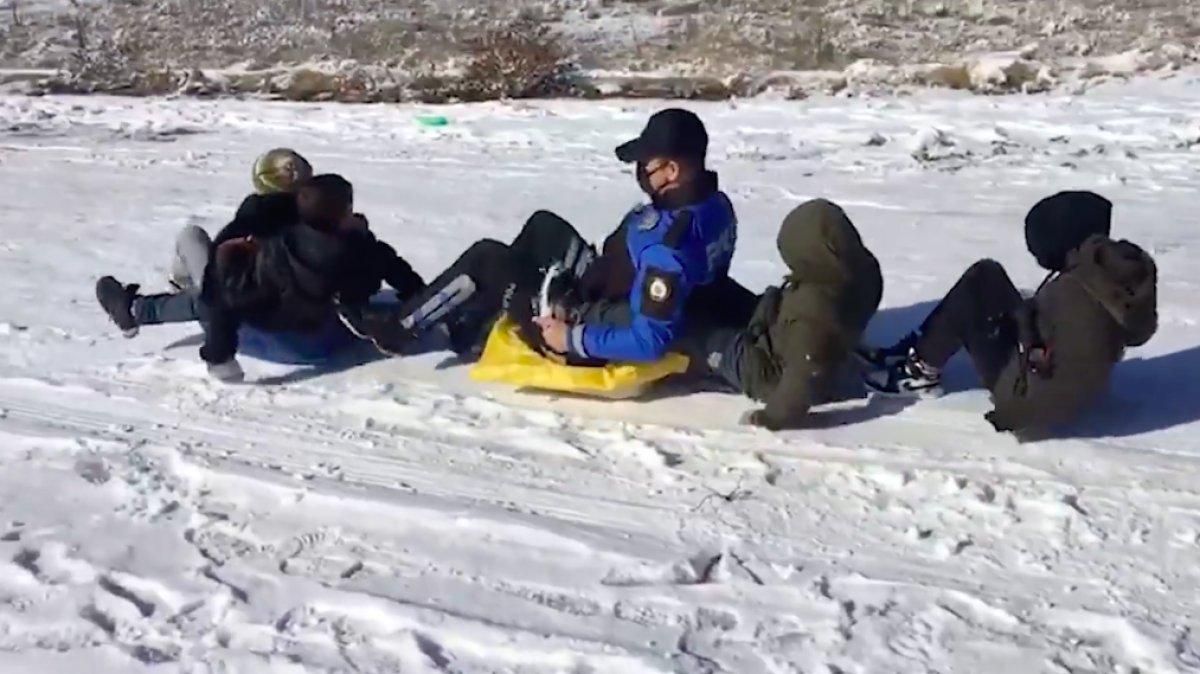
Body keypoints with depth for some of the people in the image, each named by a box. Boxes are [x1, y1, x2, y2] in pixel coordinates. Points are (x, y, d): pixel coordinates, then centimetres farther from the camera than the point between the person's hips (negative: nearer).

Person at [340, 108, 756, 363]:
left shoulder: (670, 245, -36)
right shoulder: (716, 204, -8)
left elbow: (651, 341, -35)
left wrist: (571, 338, -24)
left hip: (588, 328, -9)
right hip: (607, 298, 9)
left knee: (487, 259, -3)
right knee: (543, 226, 21)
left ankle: (398, 328, 16)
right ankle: (471, 328, 32)